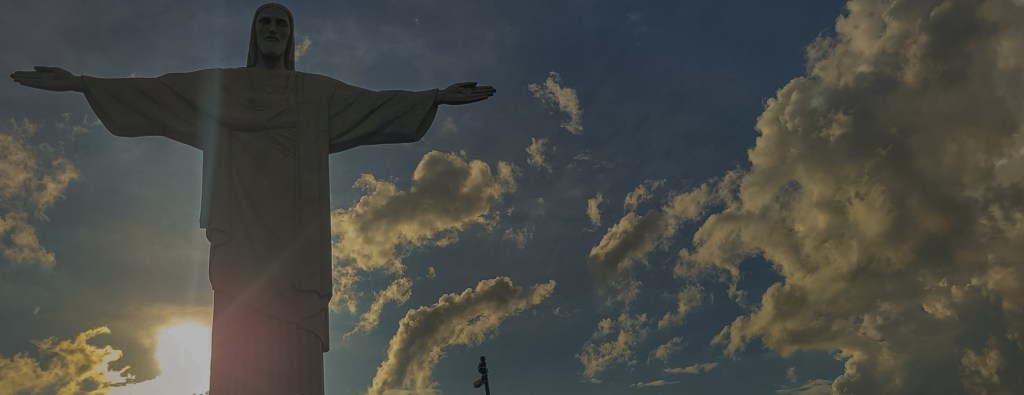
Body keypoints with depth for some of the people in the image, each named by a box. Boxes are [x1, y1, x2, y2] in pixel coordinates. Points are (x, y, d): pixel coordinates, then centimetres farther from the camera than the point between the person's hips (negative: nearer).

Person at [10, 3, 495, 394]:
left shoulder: (317, 92, 23)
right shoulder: (220, 85, 23)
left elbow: (375, 104, 16)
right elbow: (151, 91, 17)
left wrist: (437, 96, 6)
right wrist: (80, 83, 9)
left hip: (294, 233, 1)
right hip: (240, 230, 0)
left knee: (294, 347, -13)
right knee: (238, 343, -14)